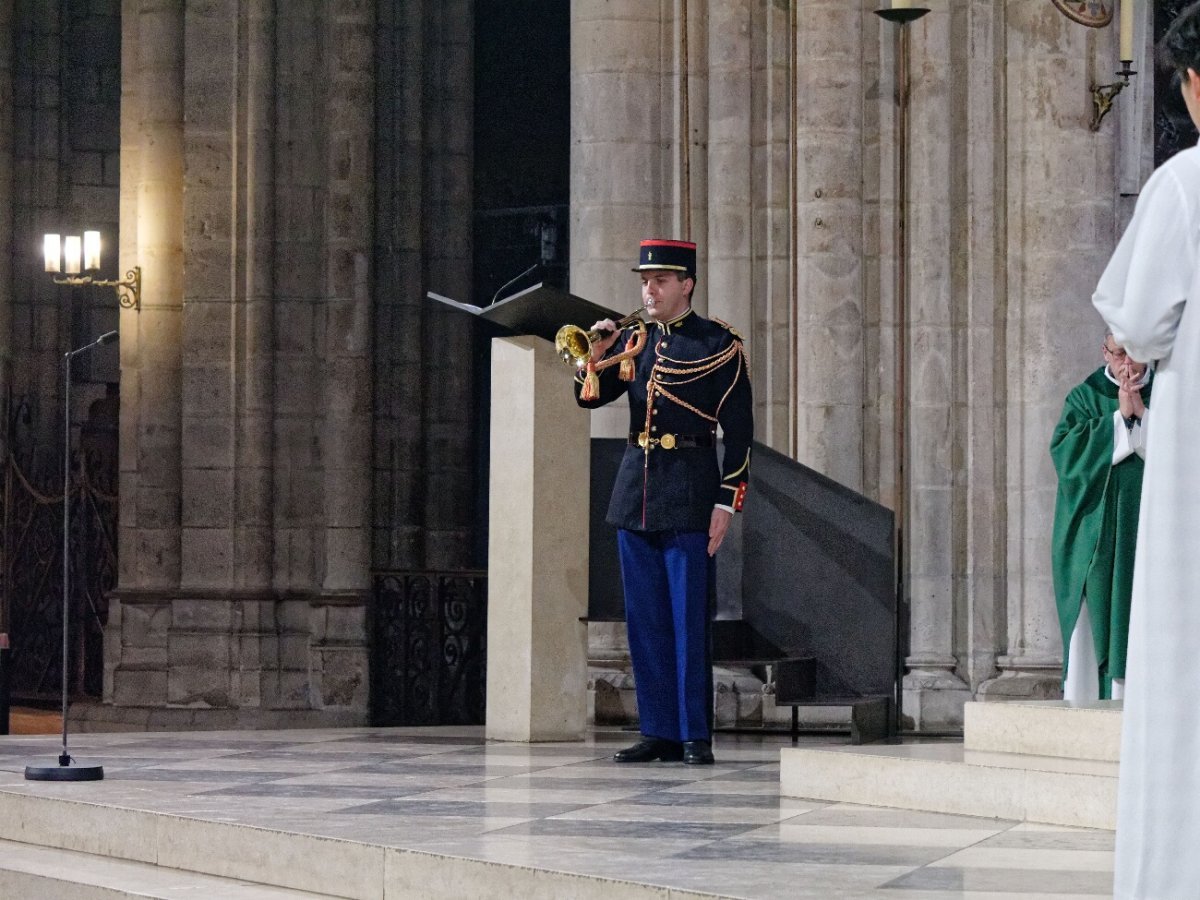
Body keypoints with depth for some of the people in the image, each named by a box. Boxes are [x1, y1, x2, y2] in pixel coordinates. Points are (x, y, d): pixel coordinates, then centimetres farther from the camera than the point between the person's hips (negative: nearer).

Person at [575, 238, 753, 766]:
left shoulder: (720, 345, -3)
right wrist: (597, 354, -6)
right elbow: (589, 397, 14)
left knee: (688, 619, -4)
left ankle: (696, 736, 0)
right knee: (644, 620, 6)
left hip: (687, 494, -6)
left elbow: (740, 432, -5)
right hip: (635, 490, 6)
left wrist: (726, 504, -11)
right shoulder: (634, 340, 13)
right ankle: (659, 732, 11)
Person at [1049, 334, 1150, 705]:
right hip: (1096, 532, -1)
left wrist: (1141, 412, -11)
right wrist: (1119, 416, -12)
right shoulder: (1085, 398, 8)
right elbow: (1065, 452, -9)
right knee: (1096, 616, -6)